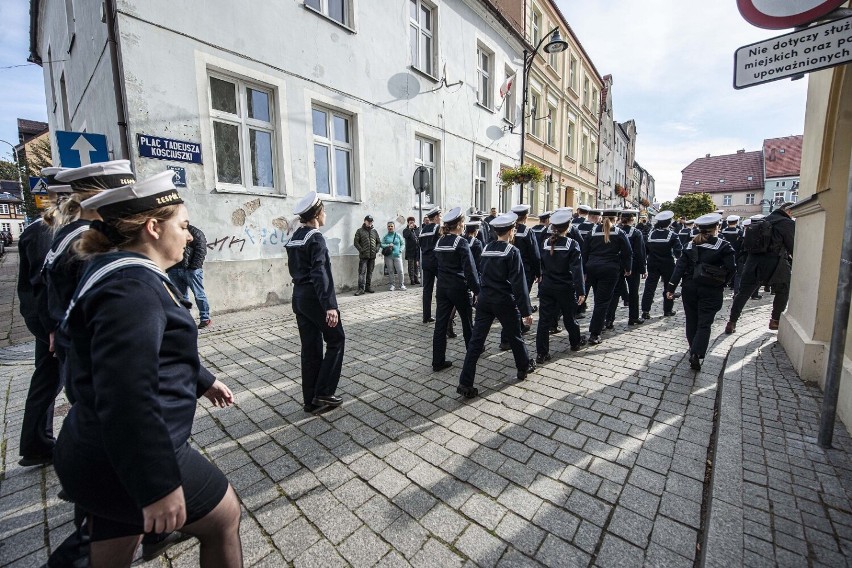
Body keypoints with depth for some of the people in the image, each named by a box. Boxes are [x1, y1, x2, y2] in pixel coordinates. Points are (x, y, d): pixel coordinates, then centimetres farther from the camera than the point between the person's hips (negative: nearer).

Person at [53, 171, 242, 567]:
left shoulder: (127, 276, 9)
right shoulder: (132, 287, -25)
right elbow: (124, 398, -31)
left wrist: (201, 380, 28)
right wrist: (159, 487, -26)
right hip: (129, 462, -10)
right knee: (224, 516, 12)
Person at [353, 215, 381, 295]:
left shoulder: (374, 231, 15)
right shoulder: (360, 231, 4)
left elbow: (379, 242, 19)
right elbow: (356, 242, 0)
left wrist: (377, 249, 1)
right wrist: (361, 250, -12)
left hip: (372, 256, 4)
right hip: (363, 256, -4)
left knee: (370, 272, 10)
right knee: (362, 272, -8)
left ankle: (368, 287, 18)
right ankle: (361, 288, -8)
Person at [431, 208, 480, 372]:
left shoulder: (439, 242, 7)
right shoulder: (461, 242, -14)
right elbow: (470, 269, -17)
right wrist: (477, 290, -12)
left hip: (442, 287, 6)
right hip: (459, 288, -5)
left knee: (441, 324, 5)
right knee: (467, 321, 15)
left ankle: (438, 362, 8)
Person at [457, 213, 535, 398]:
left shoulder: (486, 249, 6)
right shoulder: (512, 252, -11)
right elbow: (519, 284, -15)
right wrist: (526, 311, -11)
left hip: (484, 299, 5)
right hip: (504, 302, -4)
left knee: (476, 341, 2)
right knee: (515, 336, 19)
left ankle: (465, 383, 2)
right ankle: (524, 367, 41)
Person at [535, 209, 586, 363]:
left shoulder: (544, 243, -1)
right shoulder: (572, 244, -12)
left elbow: (541, 265, 5)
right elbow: (577, 269, -15)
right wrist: (581, 291, -13)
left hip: (546, 287, 2)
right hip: (565, 288, -2)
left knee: (545, 319, 3)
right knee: (569, 316, 18)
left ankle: (541, 353, 4)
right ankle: (576, 342, 42)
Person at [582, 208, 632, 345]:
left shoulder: (593, 232, 6)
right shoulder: (619, 233, 0)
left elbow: (585, 252, 5)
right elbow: (628, 253, 0)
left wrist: (584, 271, 11)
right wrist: (628, 269, 14)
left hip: (592, 268, 3)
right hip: (610, 270, -3)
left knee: (599, 299, 20)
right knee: (603, 301, -2)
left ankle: (599, 325, 33)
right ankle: (594, 334, -4)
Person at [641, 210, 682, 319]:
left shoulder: (651, 234, -1)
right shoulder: (672, 235, -9)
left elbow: (645, 249, 2)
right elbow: (678, 250, -14)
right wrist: (680, 258, 4)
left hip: (653, 264, 2)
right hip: (668, 264, -2)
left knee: (650, 286, 1)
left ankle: (645, 311, -5)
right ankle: (668, 310, 20)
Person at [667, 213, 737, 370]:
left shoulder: (691, 244, 3)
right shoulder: (723, 245, -5)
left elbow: (680, 266, -3)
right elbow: (731, 267, -11)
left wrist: (671, 287, -5)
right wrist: (721, 284, 6)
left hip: (690, 288, 3)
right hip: (710, 290, -3)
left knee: (691, 320, 16)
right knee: (704, 323, 1)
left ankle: (693, 349, 29)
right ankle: (696, 354, -13)